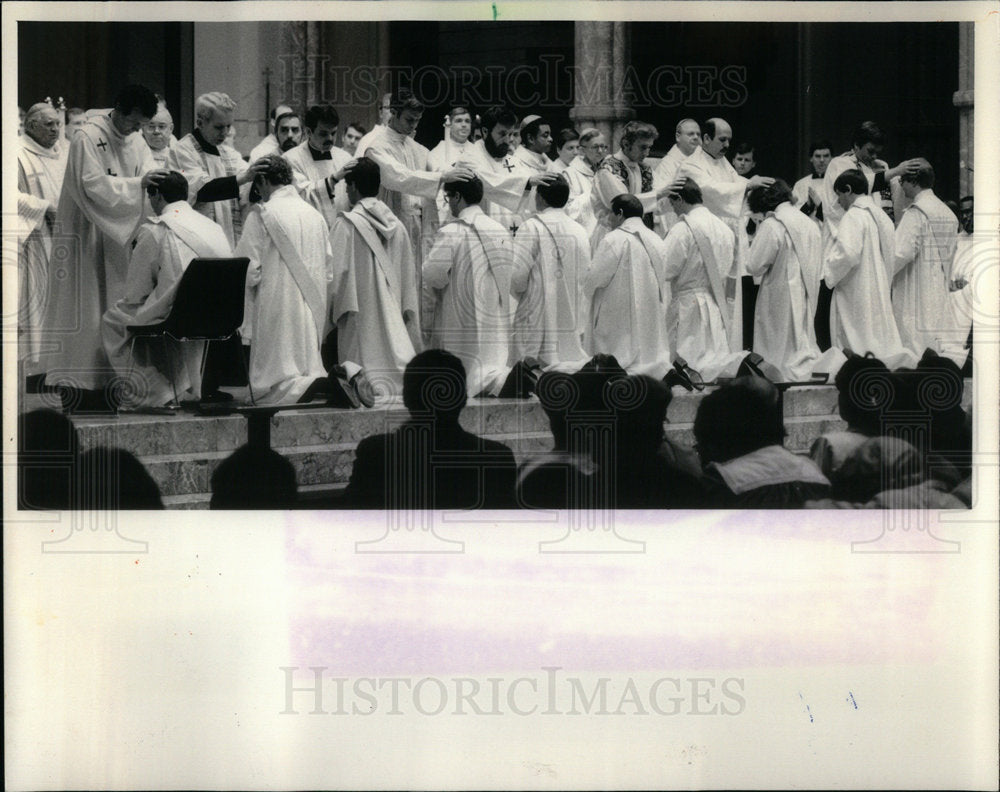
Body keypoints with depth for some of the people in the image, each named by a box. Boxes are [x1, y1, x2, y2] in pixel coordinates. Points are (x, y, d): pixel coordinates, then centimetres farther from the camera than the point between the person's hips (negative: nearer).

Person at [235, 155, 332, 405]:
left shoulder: (262, 216, -9)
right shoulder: (315, 215, 10)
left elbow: (248, 271, -10)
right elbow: (328, 271, 14)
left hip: (278, 307, -6)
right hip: (313, 308, 6)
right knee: (309, 365, 15)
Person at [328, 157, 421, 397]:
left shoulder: (346, 225, -10)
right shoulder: (396, 226, 8)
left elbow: (336, 271, -11)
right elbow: (409, 276, 11)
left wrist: (332, 308, -1)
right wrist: (408, 311, 17)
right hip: (392, 317, 5)